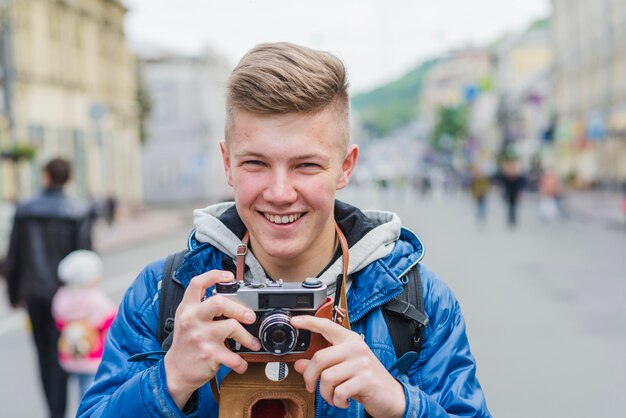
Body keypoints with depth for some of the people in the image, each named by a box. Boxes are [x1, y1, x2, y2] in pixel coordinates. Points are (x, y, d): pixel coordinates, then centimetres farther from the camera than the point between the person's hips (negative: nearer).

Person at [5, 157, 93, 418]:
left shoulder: (24, 211, 0)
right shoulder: (78, 213, -9)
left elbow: (13, 258, 3)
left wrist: (15, 295, 13)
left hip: (35, 294, 3)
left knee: (44, 357, 14)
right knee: (59, 358, 4)